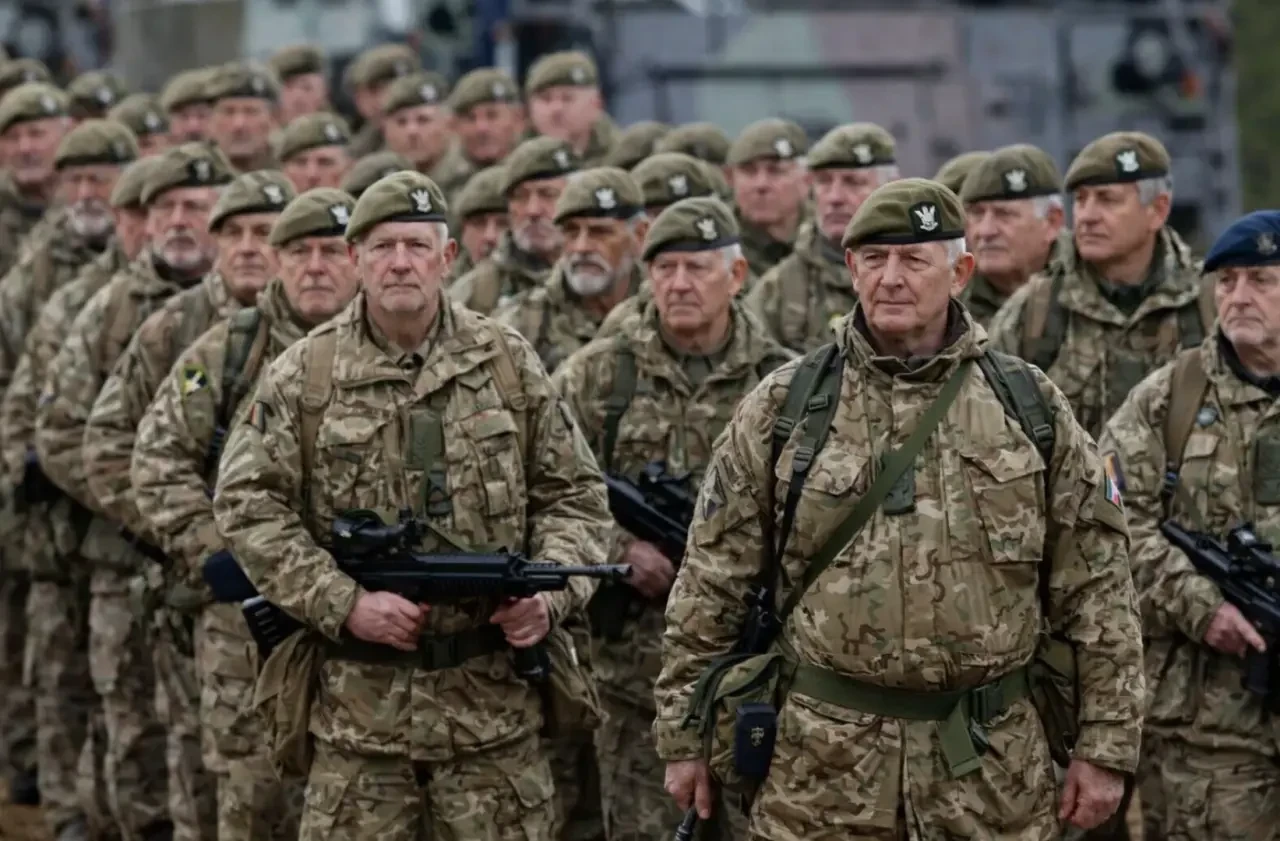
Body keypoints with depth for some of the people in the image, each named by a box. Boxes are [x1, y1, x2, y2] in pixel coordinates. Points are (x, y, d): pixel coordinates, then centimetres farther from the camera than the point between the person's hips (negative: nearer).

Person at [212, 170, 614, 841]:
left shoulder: (509, 365, 5)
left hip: (492, 696, 1)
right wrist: (345, 604, -13)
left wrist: (551, 595, -8)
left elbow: (573, 496, 10)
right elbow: (248, 508, -3)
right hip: (357, 701, -1)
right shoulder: (302, 377, 0)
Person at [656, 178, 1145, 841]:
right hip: (821, 766, -1)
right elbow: (711, 582, 5)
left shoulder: (1031, 407, 4)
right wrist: (682, 736, 4)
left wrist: (1107, 745, 1)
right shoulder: (781, 408, 2)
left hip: (993, 767, 1)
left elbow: (1096, 587, 5)